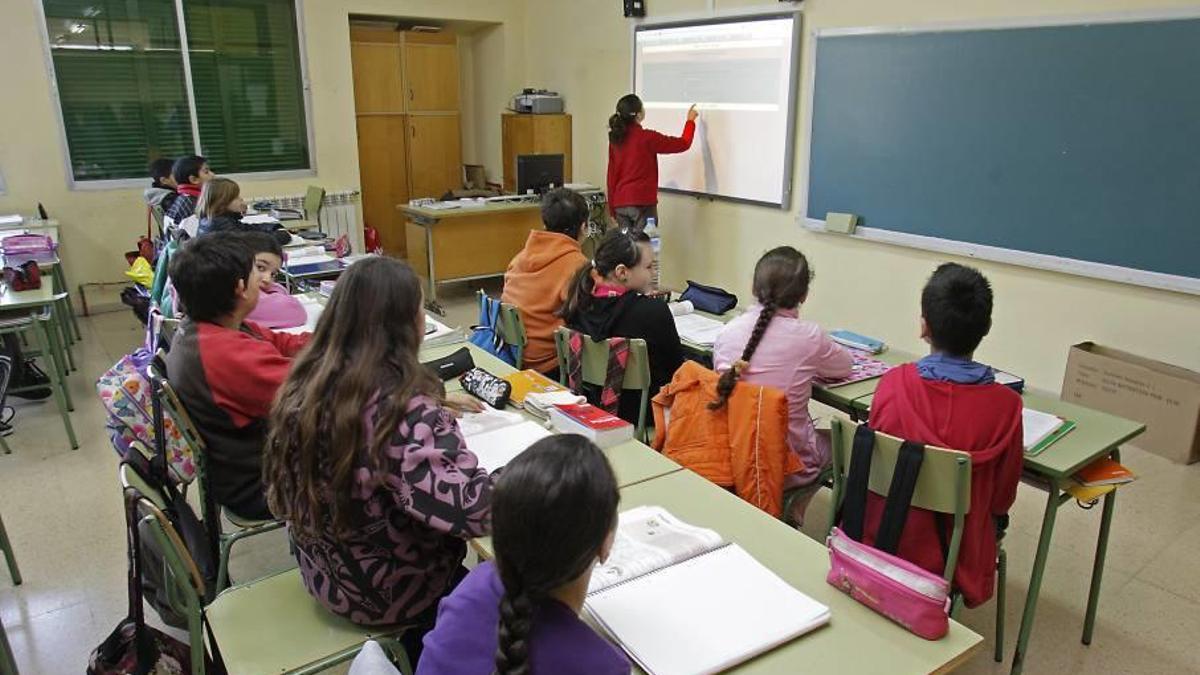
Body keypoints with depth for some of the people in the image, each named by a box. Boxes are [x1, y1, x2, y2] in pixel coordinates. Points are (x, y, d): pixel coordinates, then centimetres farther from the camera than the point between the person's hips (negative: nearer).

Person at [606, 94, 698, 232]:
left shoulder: (615, 138, 5)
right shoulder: (647, 138, -11)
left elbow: (612, 174, 11)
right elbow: (683, 144, -4)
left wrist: (612, 206, 17)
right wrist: (690, 121, 13)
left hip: (620, 202, 6)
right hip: (642, 202, -6)